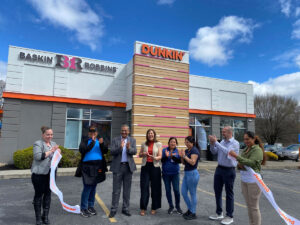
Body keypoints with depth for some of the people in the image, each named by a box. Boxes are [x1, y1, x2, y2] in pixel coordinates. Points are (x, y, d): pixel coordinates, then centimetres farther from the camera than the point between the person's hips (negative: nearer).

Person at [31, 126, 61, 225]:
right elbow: (37, 156, -19)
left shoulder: (54, 144, 14)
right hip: (39, 173, -5)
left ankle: (45, 216, 22)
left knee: (48, 194, 10)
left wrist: (58, 152, -6)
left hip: (51, 173, 5)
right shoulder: (38, 144, -4)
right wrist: (51, 151, -21)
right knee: (38, 194, 5)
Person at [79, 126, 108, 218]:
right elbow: (83, 150, -18)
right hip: (88, 167, -4)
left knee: (93, 187, 12)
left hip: (98, 167, 4)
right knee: (87, 187, -4)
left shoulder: (99, 141, 8)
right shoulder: (85, 141, 0)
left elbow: (105, 151, -2)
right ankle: (83, 208, 8)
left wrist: (102, 144, -19)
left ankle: (90, 206, 24)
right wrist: (93, 142, -20)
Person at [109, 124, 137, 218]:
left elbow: (134, 152, -8)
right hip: (117, 167, -1)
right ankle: (113, 209, 15)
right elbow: (112, 152, -9)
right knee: (116, 190, 5)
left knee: (127, 190, 10)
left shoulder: (132, 140, 5)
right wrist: (120, 147, -26)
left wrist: (129, 148, -30)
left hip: (128, 167, 2)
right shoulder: (115, 140, 1)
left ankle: (125, 209, 22)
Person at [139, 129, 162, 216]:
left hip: (155, 167, -1)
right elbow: (139, 155, 17)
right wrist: (143, 154, -6)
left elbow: (160, 156, -3)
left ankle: (154, 208, 19)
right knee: (144, 187, -1)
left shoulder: (158, 144, 3)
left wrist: (155, 157, -25)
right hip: (145, 166, 2)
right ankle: (143, 208, 11)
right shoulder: (144, 144, 10)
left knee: (155, 187, 4)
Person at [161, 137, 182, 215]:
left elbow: (179, 161, -12)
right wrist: (166, 156, -25)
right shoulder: (164, 150, -2)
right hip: (166, 173, 1)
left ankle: (178, 206, 20)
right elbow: (162, 160, -6)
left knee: (176, 190, 0)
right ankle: (171, 206, 26)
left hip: (175, 173, -1)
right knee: (168, 190, 9)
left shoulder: (177, 151, -2)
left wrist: (173, 156, -27)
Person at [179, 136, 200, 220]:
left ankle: (193, 213, 17)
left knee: (192, 194, 3)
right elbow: (184, 163, 14)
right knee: (183, 192, 12)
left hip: (192, 173, -9)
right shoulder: (186, 150, 10)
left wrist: (184, 156, -17)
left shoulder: (195, 150, -14)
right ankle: (190, 209, 30)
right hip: (186, 173, 9)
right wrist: (181, 156, -3)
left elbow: (192, 162, -24)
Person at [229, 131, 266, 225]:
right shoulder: (245, 149, 11)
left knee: (254, 207, 2)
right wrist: (239, 165, -8)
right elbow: (240, 165, 15)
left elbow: (251, 163, -26)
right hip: (244, 179, 7)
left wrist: (236, 156, -30)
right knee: (249, 206, 16)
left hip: (254, 180, -7)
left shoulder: (257, 150, -11)